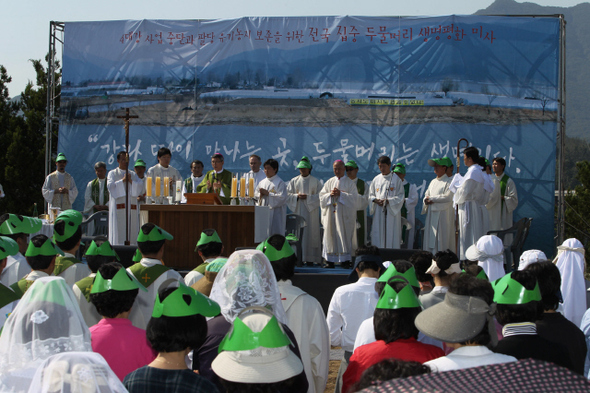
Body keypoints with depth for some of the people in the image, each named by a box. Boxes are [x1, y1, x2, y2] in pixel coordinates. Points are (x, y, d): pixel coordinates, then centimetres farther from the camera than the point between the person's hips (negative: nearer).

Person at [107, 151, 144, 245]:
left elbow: (140, 185, 5)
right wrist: (122, 180, -13)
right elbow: (110, 185, -8)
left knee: (131, 228, -1)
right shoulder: (113, 173, 8)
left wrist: (131, 181, -9)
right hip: (118, 205, -4)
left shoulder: (133, 174, 18)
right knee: (118, 229, -9)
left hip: (131, 205, 4)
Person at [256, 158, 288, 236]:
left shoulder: (280, 182, -4)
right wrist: (260, 195, -4)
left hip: (275, 213, -6)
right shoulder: (262, 182, 16)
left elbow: (282, 197, -14)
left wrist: (268, 193, -14)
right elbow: (255, 194, 19)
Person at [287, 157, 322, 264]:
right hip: (298, 211, 2)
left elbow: (320, 196, -2)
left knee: (311, 233, -5)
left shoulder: (315, 181, 5)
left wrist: (308, 197, -14)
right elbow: (288, 195, 6)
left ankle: (310, 258, -3)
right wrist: (297, 196, -11)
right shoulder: (294, 181, 11)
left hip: (311, 211, -1)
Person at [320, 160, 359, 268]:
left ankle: (346, 260, -3)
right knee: (330, 236, 0)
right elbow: (321, 196, 8)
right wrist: (330, 194, -11)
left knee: (345, 237, -6)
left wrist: (340, 194, -16)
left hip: (344, 214, -3)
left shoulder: (349, 183, 4)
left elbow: (354, 197, -7)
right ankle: (330, 261, 2)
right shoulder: (329, 182, 13)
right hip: (331, 214, 3)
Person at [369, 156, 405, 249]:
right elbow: (371, 195, 14)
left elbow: (400, 196, -3)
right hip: (378, 212, 3)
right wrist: (376, 200, -7)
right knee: (378, 236, 0)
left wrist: (388, 201, -16)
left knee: (391, 235, -4)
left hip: (392, 212, -3)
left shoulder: (396, 179, 0)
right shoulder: (376, 179, 10)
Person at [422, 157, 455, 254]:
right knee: (429, 239, 3)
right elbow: (426, 195, 19)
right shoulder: (433, 182, 19)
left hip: (443, 214, -7)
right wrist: (427, 201, -5)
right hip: (431, 214, 7)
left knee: (441, 239, -9)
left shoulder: (448, 181, -5)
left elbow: (447, 197, -16)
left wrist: (431, 198, -8)